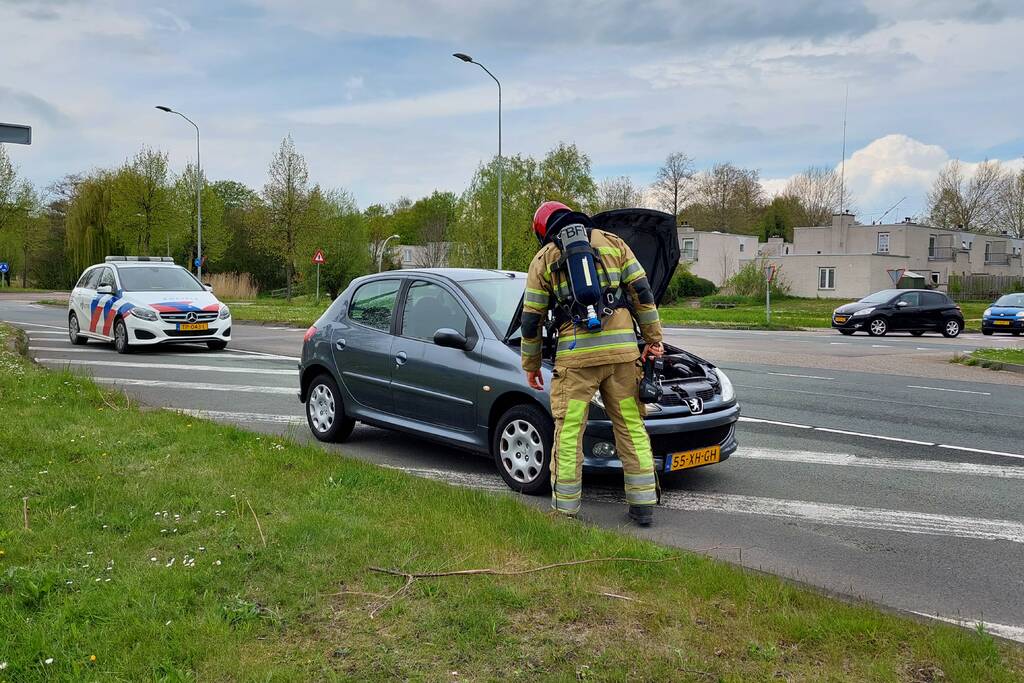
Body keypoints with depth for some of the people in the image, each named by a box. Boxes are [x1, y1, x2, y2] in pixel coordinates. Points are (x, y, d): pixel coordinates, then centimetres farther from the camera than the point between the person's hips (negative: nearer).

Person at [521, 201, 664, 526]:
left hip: (576, 354, -2)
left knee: (569, 432, 5)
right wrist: (653, 338, 15)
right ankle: (643, 505, 15)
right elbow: (642, 292, 10)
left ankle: (565, 509, 10)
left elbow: (531, 319, 11)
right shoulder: (612, 243, 14)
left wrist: (531, 365, 20)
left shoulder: (544, 259, 11)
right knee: (631, 427, 10)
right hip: (622, 348, 2)